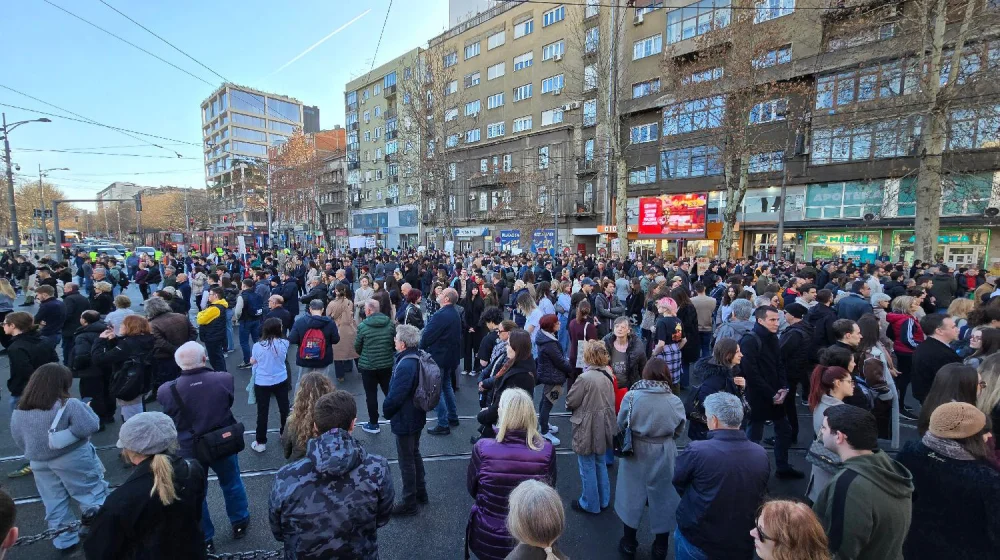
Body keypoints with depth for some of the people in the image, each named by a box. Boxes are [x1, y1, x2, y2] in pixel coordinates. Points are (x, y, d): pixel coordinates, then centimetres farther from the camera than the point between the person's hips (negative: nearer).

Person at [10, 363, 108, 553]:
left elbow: (19, 440, 9)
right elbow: (90, 426, -22)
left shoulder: (18, 412, -1)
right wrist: (85, 408, -7)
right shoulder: (69, 405, -21)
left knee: (54, 503, 16)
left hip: (39, 463, 6)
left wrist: (34, 454, 21)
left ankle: (65, 541, 26)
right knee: (92, 495, 8)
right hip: (73, 458, -5)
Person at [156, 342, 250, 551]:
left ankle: (204, 539, 38)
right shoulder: (224, 379, -21)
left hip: (190, 450, -1)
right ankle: (240, 523, 43)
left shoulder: (167, 391, -22)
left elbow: (168, 419, -3)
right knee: (232, 484, 24)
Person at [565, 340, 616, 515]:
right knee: (600, 463, 24)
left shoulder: (584, 378, -26)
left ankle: (590, 504, 26)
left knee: (588, 468, 11)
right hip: (603, 426, 7)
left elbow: (570, 402, -15)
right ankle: (603, 500, 39)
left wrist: (571, 404, 5)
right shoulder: (607, 374, -4)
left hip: (587, 428, -7)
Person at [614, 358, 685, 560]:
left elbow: (620, 425, -6)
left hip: (635, 454, 0)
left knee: (633, 497, 19)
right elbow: (678, 431, -1)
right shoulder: (675, 401, -16)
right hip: (664, 457, 0)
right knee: (663, 499, 21)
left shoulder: (631, 396, -18)